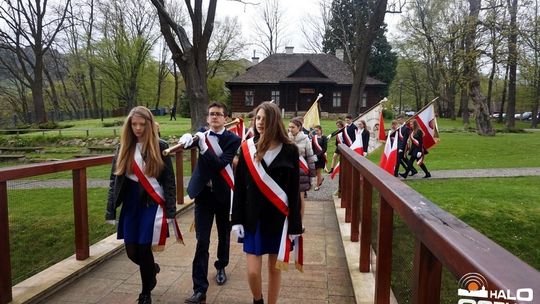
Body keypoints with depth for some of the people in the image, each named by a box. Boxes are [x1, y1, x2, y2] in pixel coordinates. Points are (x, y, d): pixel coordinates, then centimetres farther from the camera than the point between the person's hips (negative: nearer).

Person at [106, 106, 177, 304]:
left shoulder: (160, 147, -5)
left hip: (152, 204, -3)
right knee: (132, 252, 7)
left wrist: (170, 210, -9)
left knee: (143, 249, -2)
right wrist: (111, 211, 0)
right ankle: (152, 268, 42)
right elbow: (115, 180, 5)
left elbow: (169, 180, -5)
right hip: (130, 204, 4)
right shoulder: (123, 148, 4)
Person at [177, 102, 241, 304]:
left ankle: (221, 267, 44)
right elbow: (188, 141, -14)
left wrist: (203, 147, -28)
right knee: (202, 241, -3)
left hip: (224, 194, -1)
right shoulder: (202, 135, 4)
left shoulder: (233, 139, -8)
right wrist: (187, 138, -35)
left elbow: (221, 163, -20)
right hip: (203, 193, 1)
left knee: (224, 236, 18)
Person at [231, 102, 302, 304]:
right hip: (253, 217, 1)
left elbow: (294, 189, -4)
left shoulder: (289, 150, -6)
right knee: (253, 271, 2)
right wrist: (237, 219, -3)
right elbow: (239, 187, 1)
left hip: (278, 217, -1)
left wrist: (294, 224, -5)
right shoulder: (247, 148, -2)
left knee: (275, 268, 10)